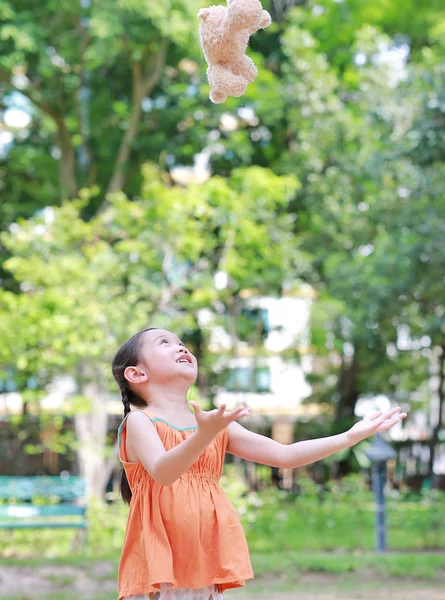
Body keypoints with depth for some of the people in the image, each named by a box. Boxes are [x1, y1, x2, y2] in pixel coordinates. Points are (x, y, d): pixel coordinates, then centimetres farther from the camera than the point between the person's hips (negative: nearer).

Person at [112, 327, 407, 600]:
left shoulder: (217, 426, 14)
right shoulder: (140, 421, -3)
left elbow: (284, 455, 12)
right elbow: (162, 471, -23)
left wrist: (350, 436, 4)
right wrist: (203, 437, -41)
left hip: (206, 570, 6)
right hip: (157, 570, -5)